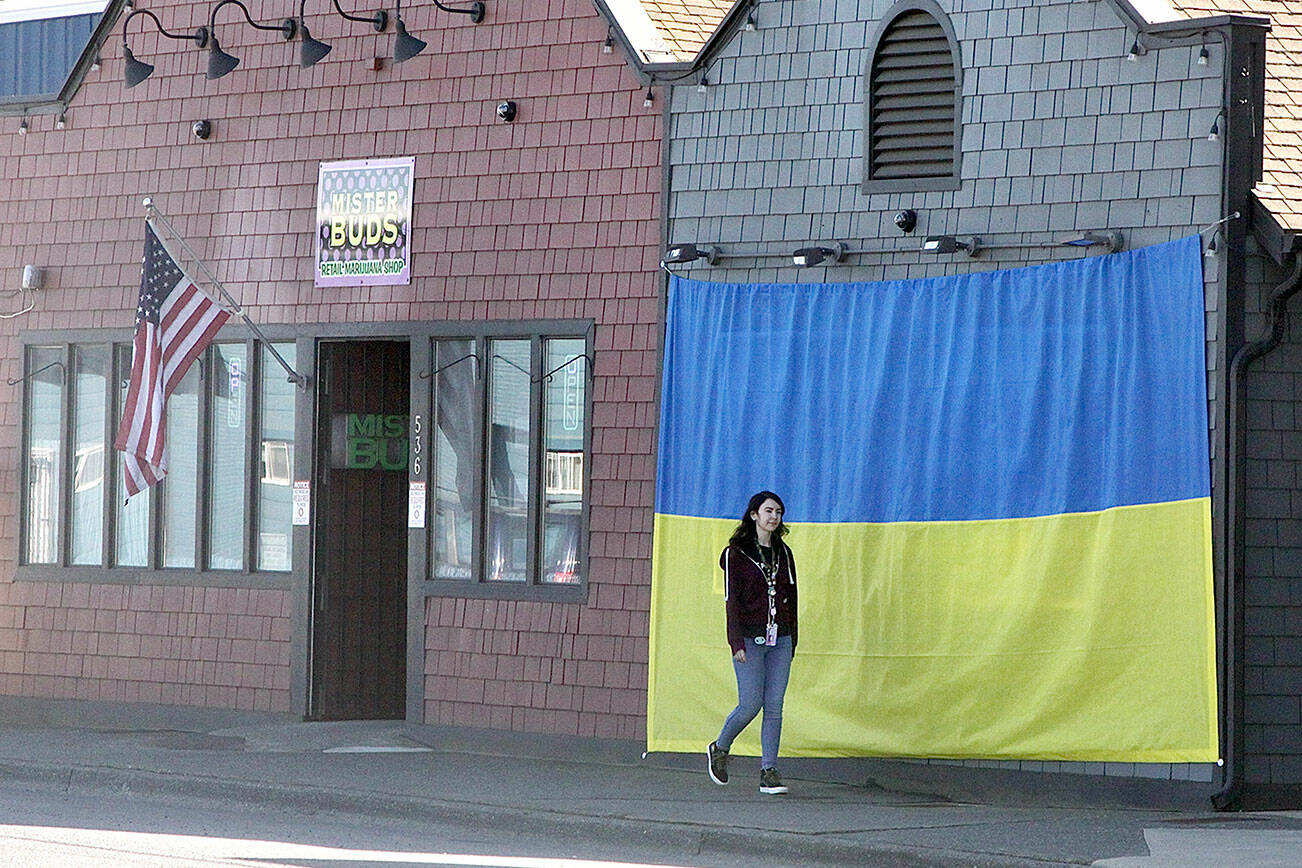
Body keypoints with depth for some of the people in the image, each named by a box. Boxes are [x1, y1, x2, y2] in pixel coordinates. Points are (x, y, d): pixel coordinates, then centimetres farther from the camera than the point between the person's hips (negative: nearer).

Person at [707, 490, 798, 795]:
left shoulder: (784, 553, 13)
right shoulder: (736, 553, -2)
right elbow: (732, 600, -6)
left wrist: (792, 640, 14)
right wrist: (736, 642, -13)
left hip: (779, 639, 4)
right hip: (750, 639, -4)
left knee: (774, 707, -2)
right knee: (750, 704, -8)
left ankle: (769, 772, -1)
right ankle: (719, 749, 18)